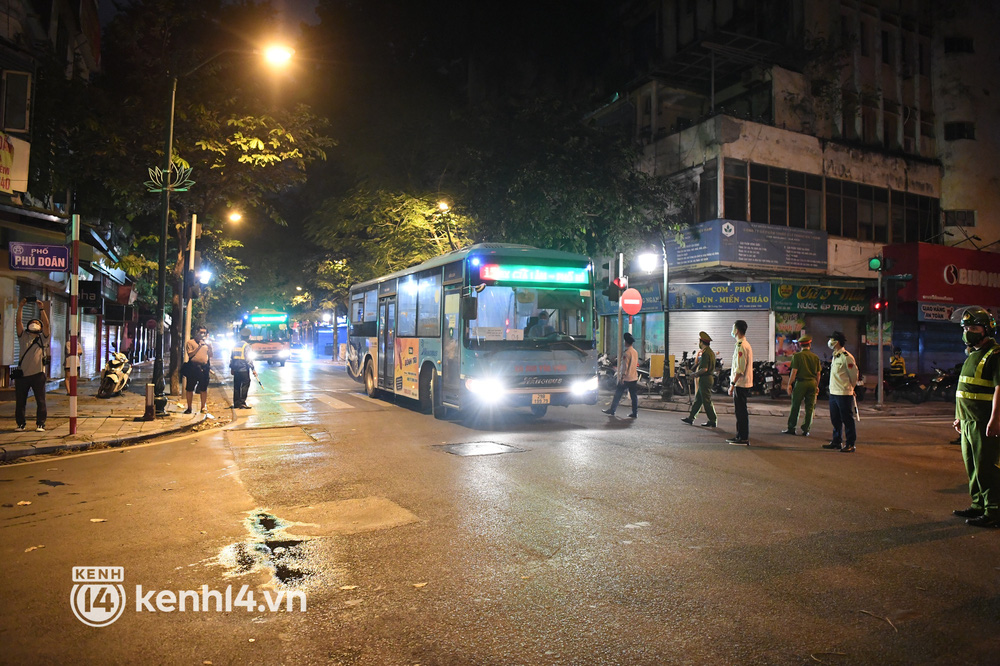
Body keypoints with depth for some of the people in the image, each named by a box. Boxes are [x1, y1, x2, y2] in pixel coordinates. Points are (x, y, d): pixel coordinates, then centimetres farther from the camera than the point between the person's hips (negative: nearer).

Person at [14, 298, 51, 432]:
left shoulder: (43, 338, 8)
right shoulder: (23, 336, 12)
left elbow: (46, 324, -6)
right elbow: (18, 322, 0)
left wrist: (42, 309, -16)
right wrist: (20, 307, -12)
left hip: (37, 374, -2)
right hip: (22, 374, 2)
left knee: (40, 401, -3)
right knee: (20, 401, 6)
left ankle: (40, 424, 3)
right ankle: (21, 423, 17)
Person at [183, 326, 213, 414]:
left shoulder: (207, 343, 16)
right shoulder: (190, 342, 4)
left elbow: (210, 355, 13)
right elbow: (190, 354, -7)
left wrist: (209, 346, -3)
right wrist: (199, 346, -12)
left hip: (204, 368, 2)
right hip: (193, 367, -2)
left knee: (204, 389, 2)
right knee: (190, 389, 2)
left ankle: (203, 407, 10)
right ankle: (189, 408, 12)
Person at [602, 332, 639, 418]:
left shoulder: (626, 353, -15)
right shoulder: (635, 352, 10)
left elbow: (625, 365, -18)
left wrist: (622, 377, -17)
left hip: (626, 378, -7)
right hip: (634, 378, 7)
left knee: (618, 394, 4)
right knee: (634, 396, 7)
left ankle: (612, 410, 11)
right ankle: (635, 413, 7)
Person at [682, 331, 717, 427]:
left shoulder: (705, 353, -18)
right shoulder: (711, 352, 14)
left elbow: (705, 369, -24)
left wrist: (696, 374, -8)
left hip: (705, 379, -10)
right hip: (709, 377, 10)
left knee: (707, 401, -3)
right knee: (698, 399, 14)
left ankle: (712, 421, 2)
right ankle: (690, 418, 20)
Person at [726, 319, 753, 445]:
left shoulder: (741, 346, -17)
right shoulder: (746, 344, 16)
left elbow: (740, 369, -21)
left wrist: (732, 384, -19)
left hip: (740, 383, -10)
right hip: (744, 383, 10)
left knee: (741, 411, -5)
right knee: (740, 410, 15)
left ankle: (743, 438, -1)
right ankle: (740, 435, 23)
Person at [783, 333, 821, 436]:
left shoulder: (797, 356, -6)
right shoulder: (815, 357, 5)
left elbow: (794, 371, -10)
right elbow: (818, 374, 9)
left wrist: (789, 384, -4)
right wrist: (817, 386, 18)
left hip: (801, 382, -3)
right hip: (812, 383, 3)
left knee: (795, 406, 4)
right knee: (809, 408, 7)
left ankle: (791, 428, 7)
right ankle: (806, 430, 9)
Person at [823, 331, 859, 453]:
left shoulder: (846, 357, -14)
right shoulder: (835, 356, 14)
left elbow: (854, 375, -8)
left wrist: (849, 388, 5)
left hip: (844, 394, -9)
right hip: (833, 393, 9)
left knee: (847, 420, -2)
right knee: (835, 419, 15)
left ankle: (850, 445, 3)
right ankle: (836, 441, 25)